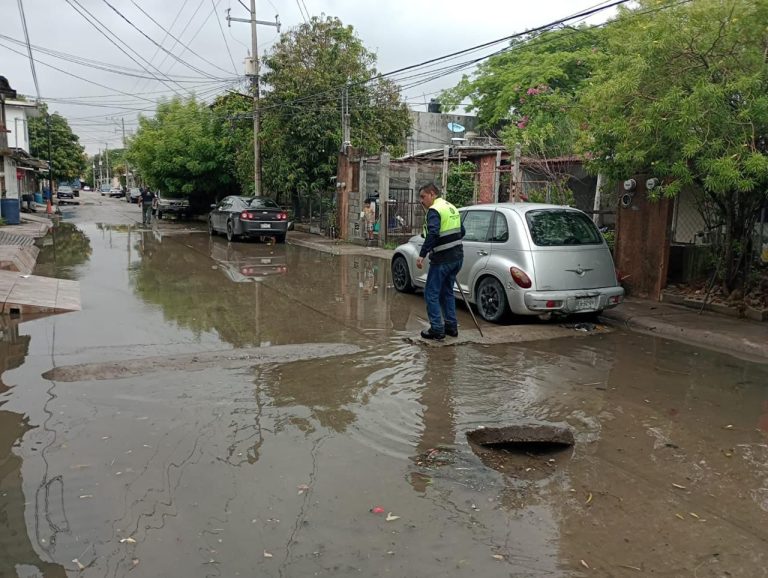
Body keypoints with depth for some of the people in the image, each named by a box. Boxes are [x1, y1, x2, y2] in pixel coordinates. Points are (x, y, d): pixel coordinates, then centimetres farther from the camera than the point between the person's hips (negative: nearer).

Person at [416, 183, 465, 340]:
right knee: (447, 291, 20)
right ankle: (451, 327, 24)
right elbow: (461, 231, 24)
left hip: (442, 259, -9)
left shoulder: (434, 210, -13)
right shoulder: (451, 207, 15)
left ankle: (437, 329, 2)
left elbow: (432, 234, -28)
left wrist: (422, 255, -31)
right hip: (457, 256, 9)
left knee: (431, 294, 1)